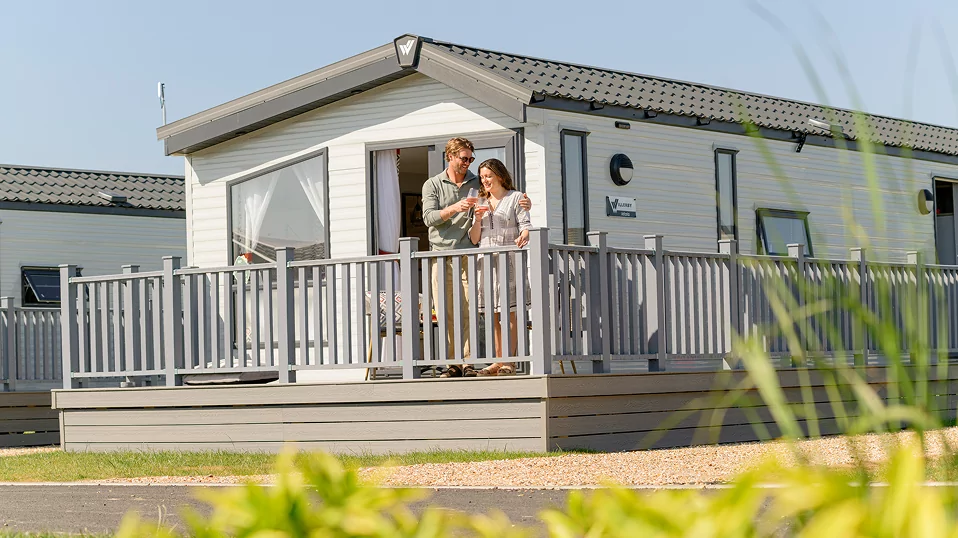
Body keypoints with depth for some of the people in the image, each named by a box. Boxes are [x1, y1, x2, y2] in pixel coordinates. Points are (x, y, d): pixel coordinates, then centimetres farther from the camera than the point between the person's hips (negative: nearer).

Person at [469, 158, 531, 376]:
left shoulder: (515, 198, 6)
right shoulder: (481, 202, 19)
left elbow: (526, 226, -4)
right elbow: (474, 239, 16)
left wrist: (523, 236, -27)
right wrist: (478, 219, -2)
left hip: (508, 260, -5)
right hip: (486, 261, 5)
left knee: (509, 312, -7)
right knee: (492, 314, 4)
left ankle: (509, 361, -7)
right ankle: (498, 361, 7)